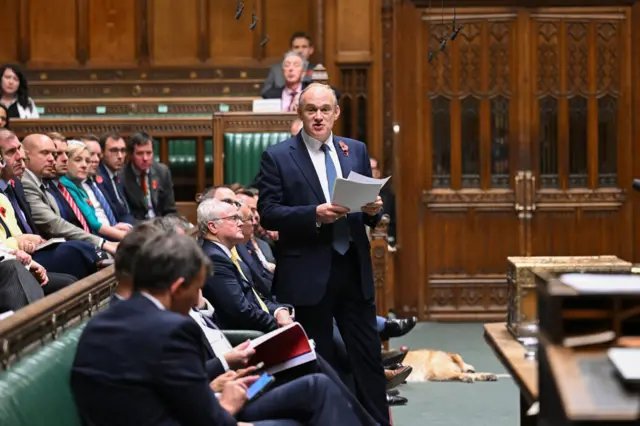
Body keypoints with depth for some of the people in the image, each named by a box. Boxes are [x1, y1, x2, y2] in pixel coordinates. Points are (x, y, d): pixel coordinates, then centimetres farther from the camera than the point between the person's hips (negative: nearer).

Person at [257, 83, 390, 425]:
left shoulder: (356, 151, 10)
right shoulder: (277, 157, -3)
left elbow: (369, 209, 15)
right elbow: (267, 213, -10)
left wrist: (373, 210, -9)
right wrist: (314, 215, -22)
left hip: (354, 269, 4)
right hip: (307, 274, -4)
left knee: (369, 357, 7)